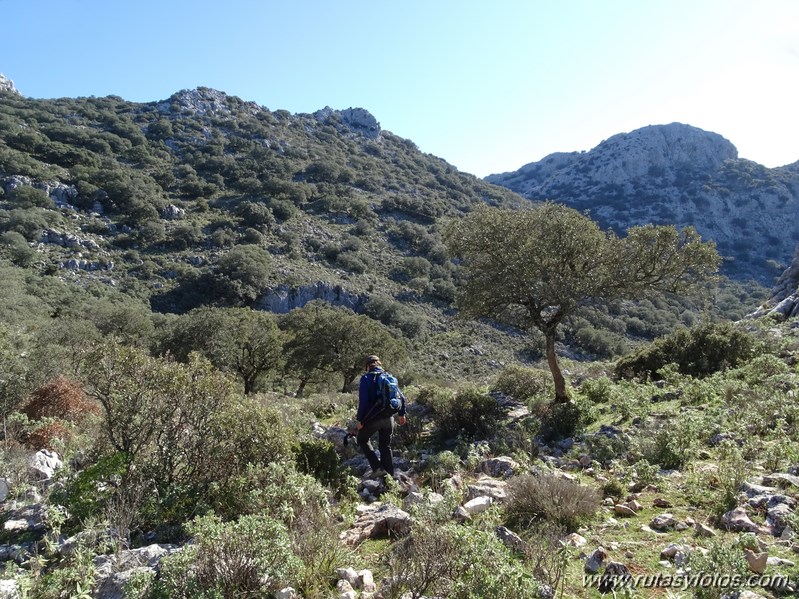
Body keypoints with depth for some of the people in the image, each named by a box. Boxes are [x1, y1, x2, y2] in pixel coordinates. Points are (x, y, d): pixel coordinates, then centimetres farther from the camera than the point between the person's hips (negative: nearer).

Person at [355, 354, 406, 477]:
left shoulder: (366, 378, -7)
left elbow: (363, 401, -15)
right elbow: (401, 397, 9)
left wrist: (360, 420, -8)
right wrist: (401, 414, 21)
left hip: (373, 418, -5)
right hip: (388, 418, 5)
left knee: (362, 439, 17)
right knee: (386, 446, 17)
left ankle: (377, 467, 4)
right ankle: (389, 475, 18)